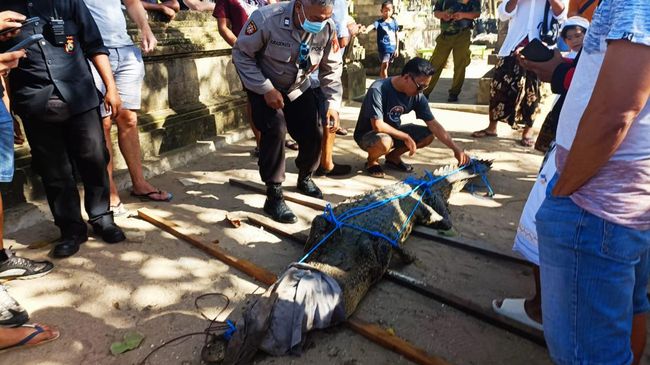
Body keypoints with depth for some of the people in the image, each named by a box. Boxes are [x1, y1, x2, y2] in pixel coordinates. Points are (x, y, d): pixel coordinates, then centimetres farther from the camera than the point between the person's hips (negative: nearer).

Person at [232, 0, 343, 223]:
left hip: (298, 89, 4)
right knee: (275, 130, -26)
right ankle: (274, 197, -14)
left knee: (314, 135, -2)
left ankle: (305, 179, 29)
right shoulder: (267, 19, -30)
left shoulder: (328, 28, -18)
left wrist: (333, 102, -17)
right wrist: (266, 89, -28)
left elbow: (332, 68, -6)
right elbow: (241, 54, -21)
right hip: (264, 87, -4)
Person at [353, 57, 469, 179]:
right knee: (384, 142, -40)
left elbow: (433, 125, -9)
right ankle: (372, 161, -4)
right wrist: (406, 137, -22)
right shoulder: (378, 90, -28)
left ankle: (393, 156, 10)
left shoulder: (417, 96, -10)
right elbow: (378, 126, -32)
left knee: (429, 135, -9)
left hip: (393, 132, 6)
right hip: (368, 134, -6)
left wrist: (455, 148, -17)